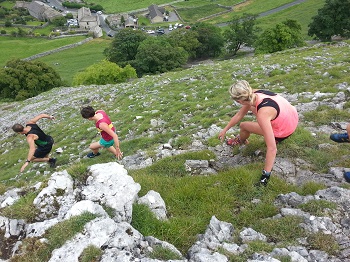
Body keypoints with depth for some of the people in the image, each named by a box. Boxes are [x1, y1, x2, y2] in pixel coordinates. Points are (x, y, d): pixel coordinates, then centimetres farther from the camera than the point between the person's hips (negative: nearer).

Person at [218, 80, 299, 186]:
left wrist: (265, 175, -29)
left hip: (285, 131, -7)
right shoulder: (254, 94, -16)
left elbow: (272, 149, -37)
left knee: (243, 126, 5)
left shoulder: (262, 114, -39)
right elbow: (239, 115, 0)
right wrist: (224, 130, 11)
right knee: (250, 107, 23)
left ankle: (240, 141, 39)